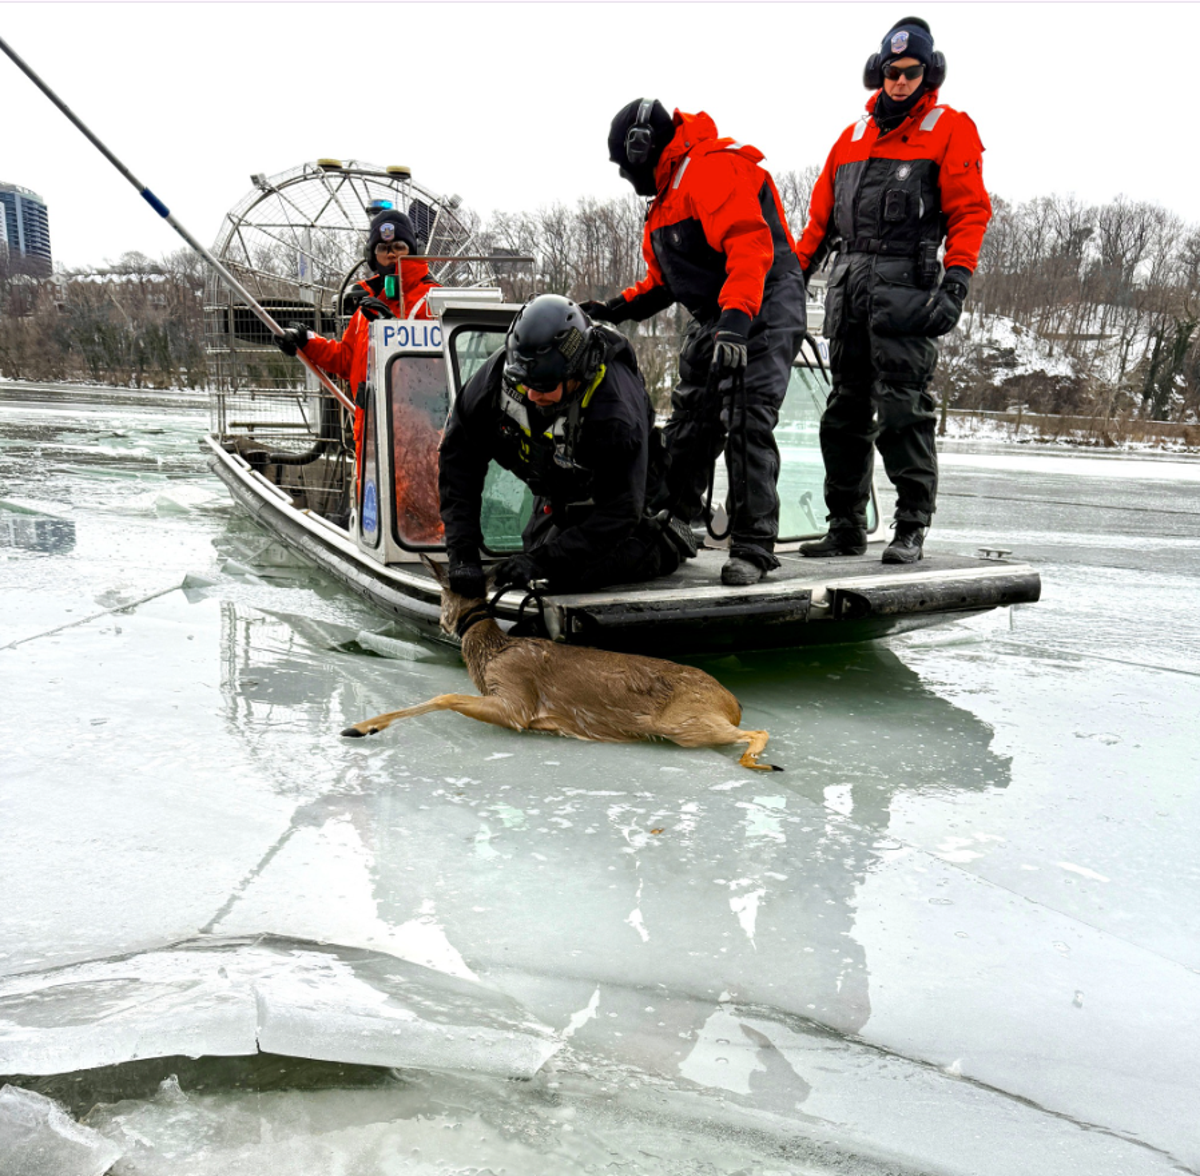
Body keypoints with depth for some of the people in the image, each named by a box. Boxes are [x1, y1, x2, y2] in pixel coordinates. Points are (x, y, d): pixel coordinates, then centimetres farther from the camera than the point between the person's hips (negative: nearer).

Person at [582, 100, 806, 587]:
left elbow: (749, 245, -27)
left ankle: (753, 547, -13)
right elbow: (664, 280, 27)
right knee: (686, 428, 9)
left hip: (763, 313, -10)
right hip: (713, 318, 10)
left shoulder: (714, 168, -13)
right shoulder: (668, 194, 21)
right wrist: (618, 307, 12)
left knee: (746, 425, -18)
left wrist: (735, 319, -37)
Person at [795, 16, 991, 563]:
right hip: (849, 280, 6)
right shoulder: (854, 135, 22)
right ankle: (846, 527, 12)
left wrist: (956, 280, -15)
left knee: (902, 408, -11)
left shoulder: (950, 129, 6)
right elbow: (821, 214, 23)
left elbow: (969, 210, -3)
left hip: (904, 283, -6)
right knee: (845, 409, 5)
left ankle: (912, 528, -5)